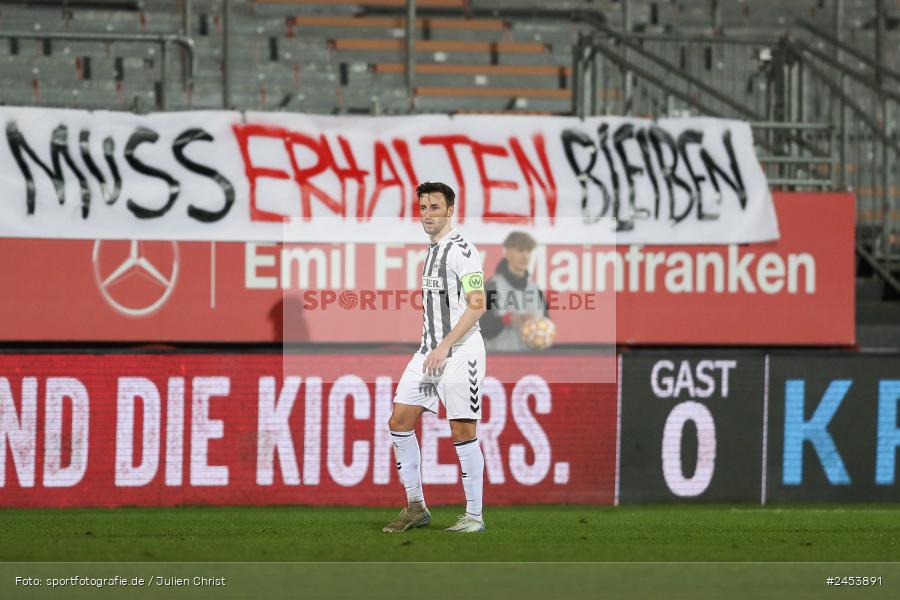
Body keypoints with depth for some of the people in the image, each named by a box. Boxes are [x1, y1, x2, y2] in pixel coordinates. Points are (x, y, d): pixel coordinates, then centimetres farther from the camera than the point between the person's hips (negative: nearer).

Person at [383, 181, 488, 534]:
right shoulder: (431, 250, 16)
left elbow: (477, 306, -17)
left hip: (460, 352, -9)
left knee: (462, 431, -8)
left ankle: (474, 516, -1)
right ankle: (416, 508, 11)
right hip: (429, 351, 9)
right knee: (399, 422, 4)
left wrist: (444, 347, -20)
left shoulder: (461, 250, -11)